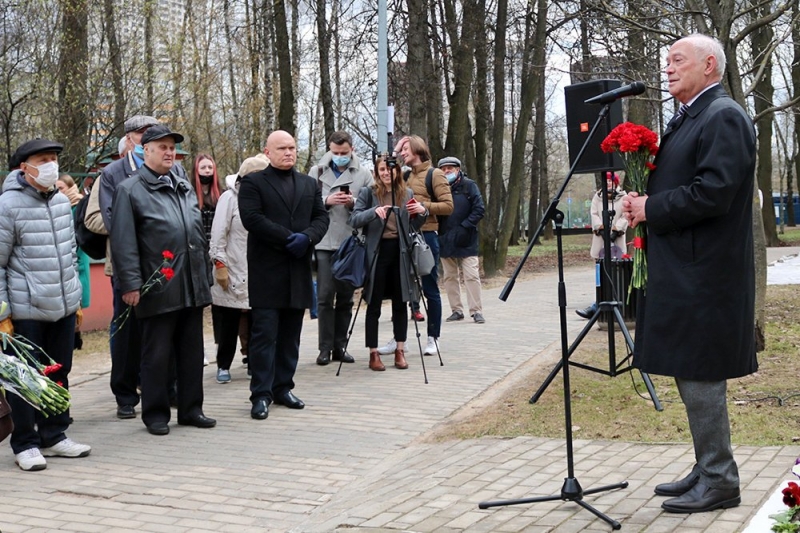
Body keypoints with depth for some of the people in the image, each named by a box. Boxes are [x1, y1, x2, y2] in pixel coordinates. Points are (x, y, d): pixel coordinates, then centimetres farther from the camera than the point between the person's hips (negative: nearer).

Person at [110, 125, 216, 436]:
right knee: (156, 354, 2)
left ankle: (191, 408, 21)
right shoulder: (130, 190, -3)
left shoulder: (184, 187, 17)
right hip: (158, 289, -6)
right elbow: (123, 242, -9)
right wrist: (131, 284, -15)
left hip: (193, 286, 6)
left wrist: (206, 276, 16)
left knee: (192, 352, 11)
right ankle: (155, 414, 12)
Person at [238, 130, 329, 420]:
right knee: (264, 334, -5)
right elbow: (251, 218, -12)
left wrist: (307, 237, -11)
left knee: (290, 335, 9)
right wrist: (288, 238, -16)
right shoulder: (253, 182, 1)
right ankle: (261, 394, -1)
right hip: (266, 269, -5)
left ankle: (283, 388, 18)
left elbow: (321, 217, 10)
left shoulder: (309, 184, 17)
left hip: (299, 269, 5)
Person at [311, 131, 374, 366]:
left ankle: (340, 346, 16)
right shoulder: (317, 172, 8)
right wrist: (326, 201, -13)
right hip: (324, 243, -1)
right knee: (325, 296, -4)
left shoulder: (363, 175, 7)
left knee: (346, 297, 7)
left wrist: (354, 203, -14)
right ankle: (325, 347, 2)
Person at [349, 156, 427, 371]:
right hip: (376, 252, -3)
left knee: (400, 303, 6)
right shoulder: (368, 193, 1)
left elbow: (414, 226, 12)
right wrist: (374, 211, -28)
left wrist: (422, 212, -8)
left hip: (400, 252, 3)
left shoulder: (407, 193, 11)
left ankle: (400, 351, 15)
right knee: (374, 305, 1)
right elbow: (354, 220, -11)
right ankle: (373, 354, 6)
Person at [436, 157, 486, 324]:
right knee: (450, 277, 8)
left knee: (472, 276, -7)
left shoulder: (469, 186, 0)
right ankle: (456, 310, 16)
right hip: (445, 240, 4)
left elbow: (479, 210, -4)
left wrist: (464, 227, -13)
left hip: (466, 241, -3)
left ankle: (476, 311, -2)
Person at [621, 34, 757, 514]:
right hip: (682, 272, 10)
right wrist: (644, 202, 4)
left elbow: (713, 194, -23)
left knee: (700, 378, -4)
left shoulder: (724, 117, -13)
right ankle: (708, 470, 26)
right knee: (693, 375, 15)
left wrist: (652, 208, -13)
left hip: (703, 274, -10)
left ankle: (719, 483, 6)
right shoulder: (688, 119, 18)